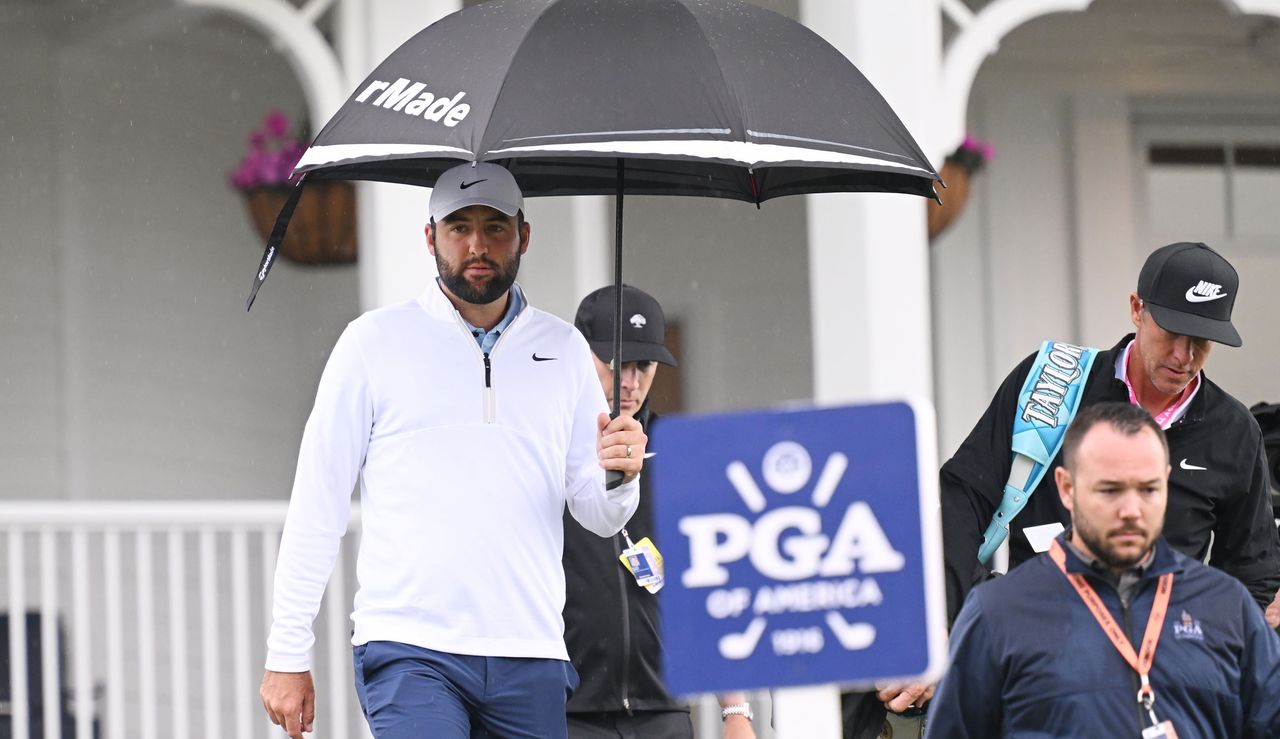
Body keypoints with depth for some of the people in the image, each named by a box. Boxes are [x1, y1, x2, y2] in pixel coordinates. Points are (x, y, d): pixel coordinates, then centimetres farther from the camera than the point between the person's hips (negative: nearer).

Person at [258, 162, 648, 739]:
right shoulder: (375, 341, 4)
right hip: (411, 652, -3)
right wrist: (288, 655, 1)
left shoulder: (563, 350, 13)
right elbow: (317, 504, 4)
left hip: (531, 656, 3)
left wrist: (619, 477, -12)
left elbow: (600, 517, 13)